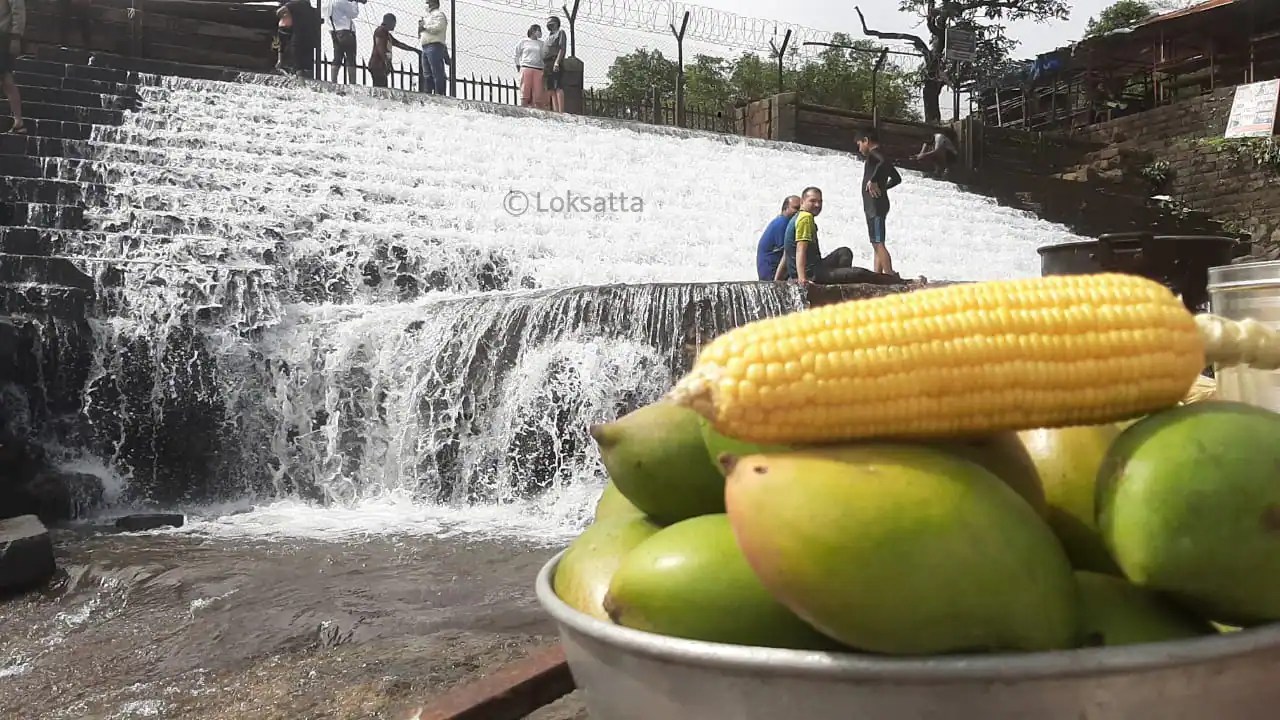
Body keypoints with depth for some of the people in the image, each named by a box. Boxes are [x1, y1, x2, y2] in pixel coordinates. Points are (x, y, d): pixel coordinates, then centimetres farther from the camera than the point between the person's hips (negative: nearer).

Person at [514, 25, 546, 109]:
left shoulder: (541, 43, 15)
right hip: (526, 68, -2)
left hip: (538, 70, 2)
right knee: (525, 91, -6)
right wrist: (518, 65, 14)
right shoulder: (523, 42, 10)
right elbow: (517, 54, 17)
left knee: (538, 92, -6)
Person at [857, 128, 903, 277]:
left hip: (875, 205, -10)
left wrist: (873, 181, -24)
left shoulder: (874, 153, -5)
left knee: (878, 243, -15)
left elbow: (884, 162, -30)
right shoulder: (879, 156, 23)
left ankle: (890, 276, -21)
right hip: (874, 207, 10)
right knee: (877, 244, 8)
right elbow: (897, 178, 33)